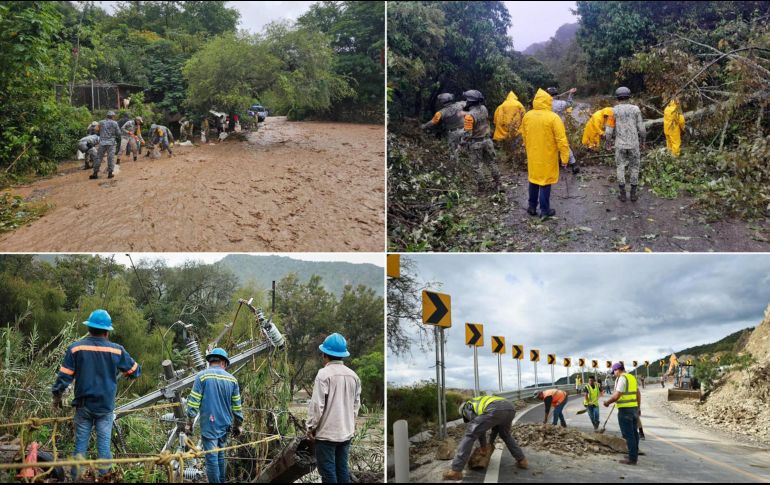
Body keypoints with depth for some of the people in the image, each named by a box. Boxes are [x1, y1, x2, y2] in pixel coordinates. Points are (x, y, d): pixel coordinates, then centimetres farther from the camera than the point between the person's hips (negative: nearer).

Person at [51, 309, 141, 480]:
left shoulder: (76, 348, -8)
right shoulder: (117, 350, -7)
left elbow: (64, 376, -5)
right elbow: (135, 371, 3)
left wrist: (57, 396, 9)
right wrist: (120, 370, 24)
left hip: (83, 405, 1)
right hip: (106, 407, -1)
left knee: (81, 443, 10)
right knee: (104, 443, 8)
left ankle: (76, 477, 15)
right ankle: (104, 476, 12)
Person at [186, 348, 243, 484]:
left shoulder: (202, 376, -6)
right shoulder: (231, 379, 5)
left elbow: (194, 401, -9)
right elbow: (237, 406, 9)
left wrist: (189, 423, -1)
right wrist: (238, 425, 19)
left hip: (209, 425, -4)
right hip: (225, 425, 4)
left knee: (211, 458, -1)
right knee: (220, 456, 17)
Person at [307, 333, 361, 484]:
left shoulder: (324, 374, -14)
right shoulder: (353, 375, 4)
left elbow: (317, 404, -15)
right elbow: (356, 404, 10)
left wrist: (311, 427, -4)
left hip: (327, 432, -6)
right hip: (346, 432, 6)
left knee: (328, 471, 1)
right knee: (342, 469, 13)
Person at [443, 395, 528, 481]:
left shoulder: (467, 406, 28)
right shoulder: (483, 402, 48)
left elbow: (479, 426, 16)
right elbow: (497, 423, 50)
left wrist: (483, 446, 26)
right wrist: (491, 443, 56)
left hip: (495, 410, -7)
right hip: (510, 408, 7)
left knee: (469, 435, 4)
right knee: (505, 434, 39)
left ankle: (456, 471, 0)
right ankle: (522, 460, 38)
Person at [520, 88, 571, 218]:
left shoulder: (527, 116, -2)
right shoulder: (553, 117, -18)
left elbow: (524, 135, 11)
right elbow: (561, 139, -18)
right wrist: (565, 157, -12)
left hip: (532, 155, 5)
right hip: (547, 156, -4)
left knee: (533, 179, 18)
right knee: (545, 181, 4)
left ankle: (532, 207, 25)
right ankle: (545, 210, 11)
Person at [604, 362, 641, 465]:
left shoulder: (621, 379, -16)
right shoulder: (632, 377, 12)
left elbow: (616, 396, -21)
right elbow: (638, 393, 17)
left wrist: (607, 402, -5)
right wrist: (638, 407, 23)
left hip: (625, 410, -9)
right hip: (634, 408, 9)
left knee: (628, 434, -6)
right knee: (634, 432, 17)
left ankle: (632, 458, -4)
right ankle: (635, 455, 28)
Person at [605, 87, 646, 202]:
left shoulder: (613, 110, -6)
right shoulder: (635, 109, -5)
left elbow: (609, 130, -6)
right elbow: (641, 128, -3)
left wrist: (608, 142, 10)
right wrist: (642, 140, 13)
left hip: (620, 144, 0)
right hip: (634, 144, 0)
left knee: (621, 168, 12)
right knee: (634, 168, 13)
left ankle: (623, 194, 14)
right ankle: (633, 194, 16)